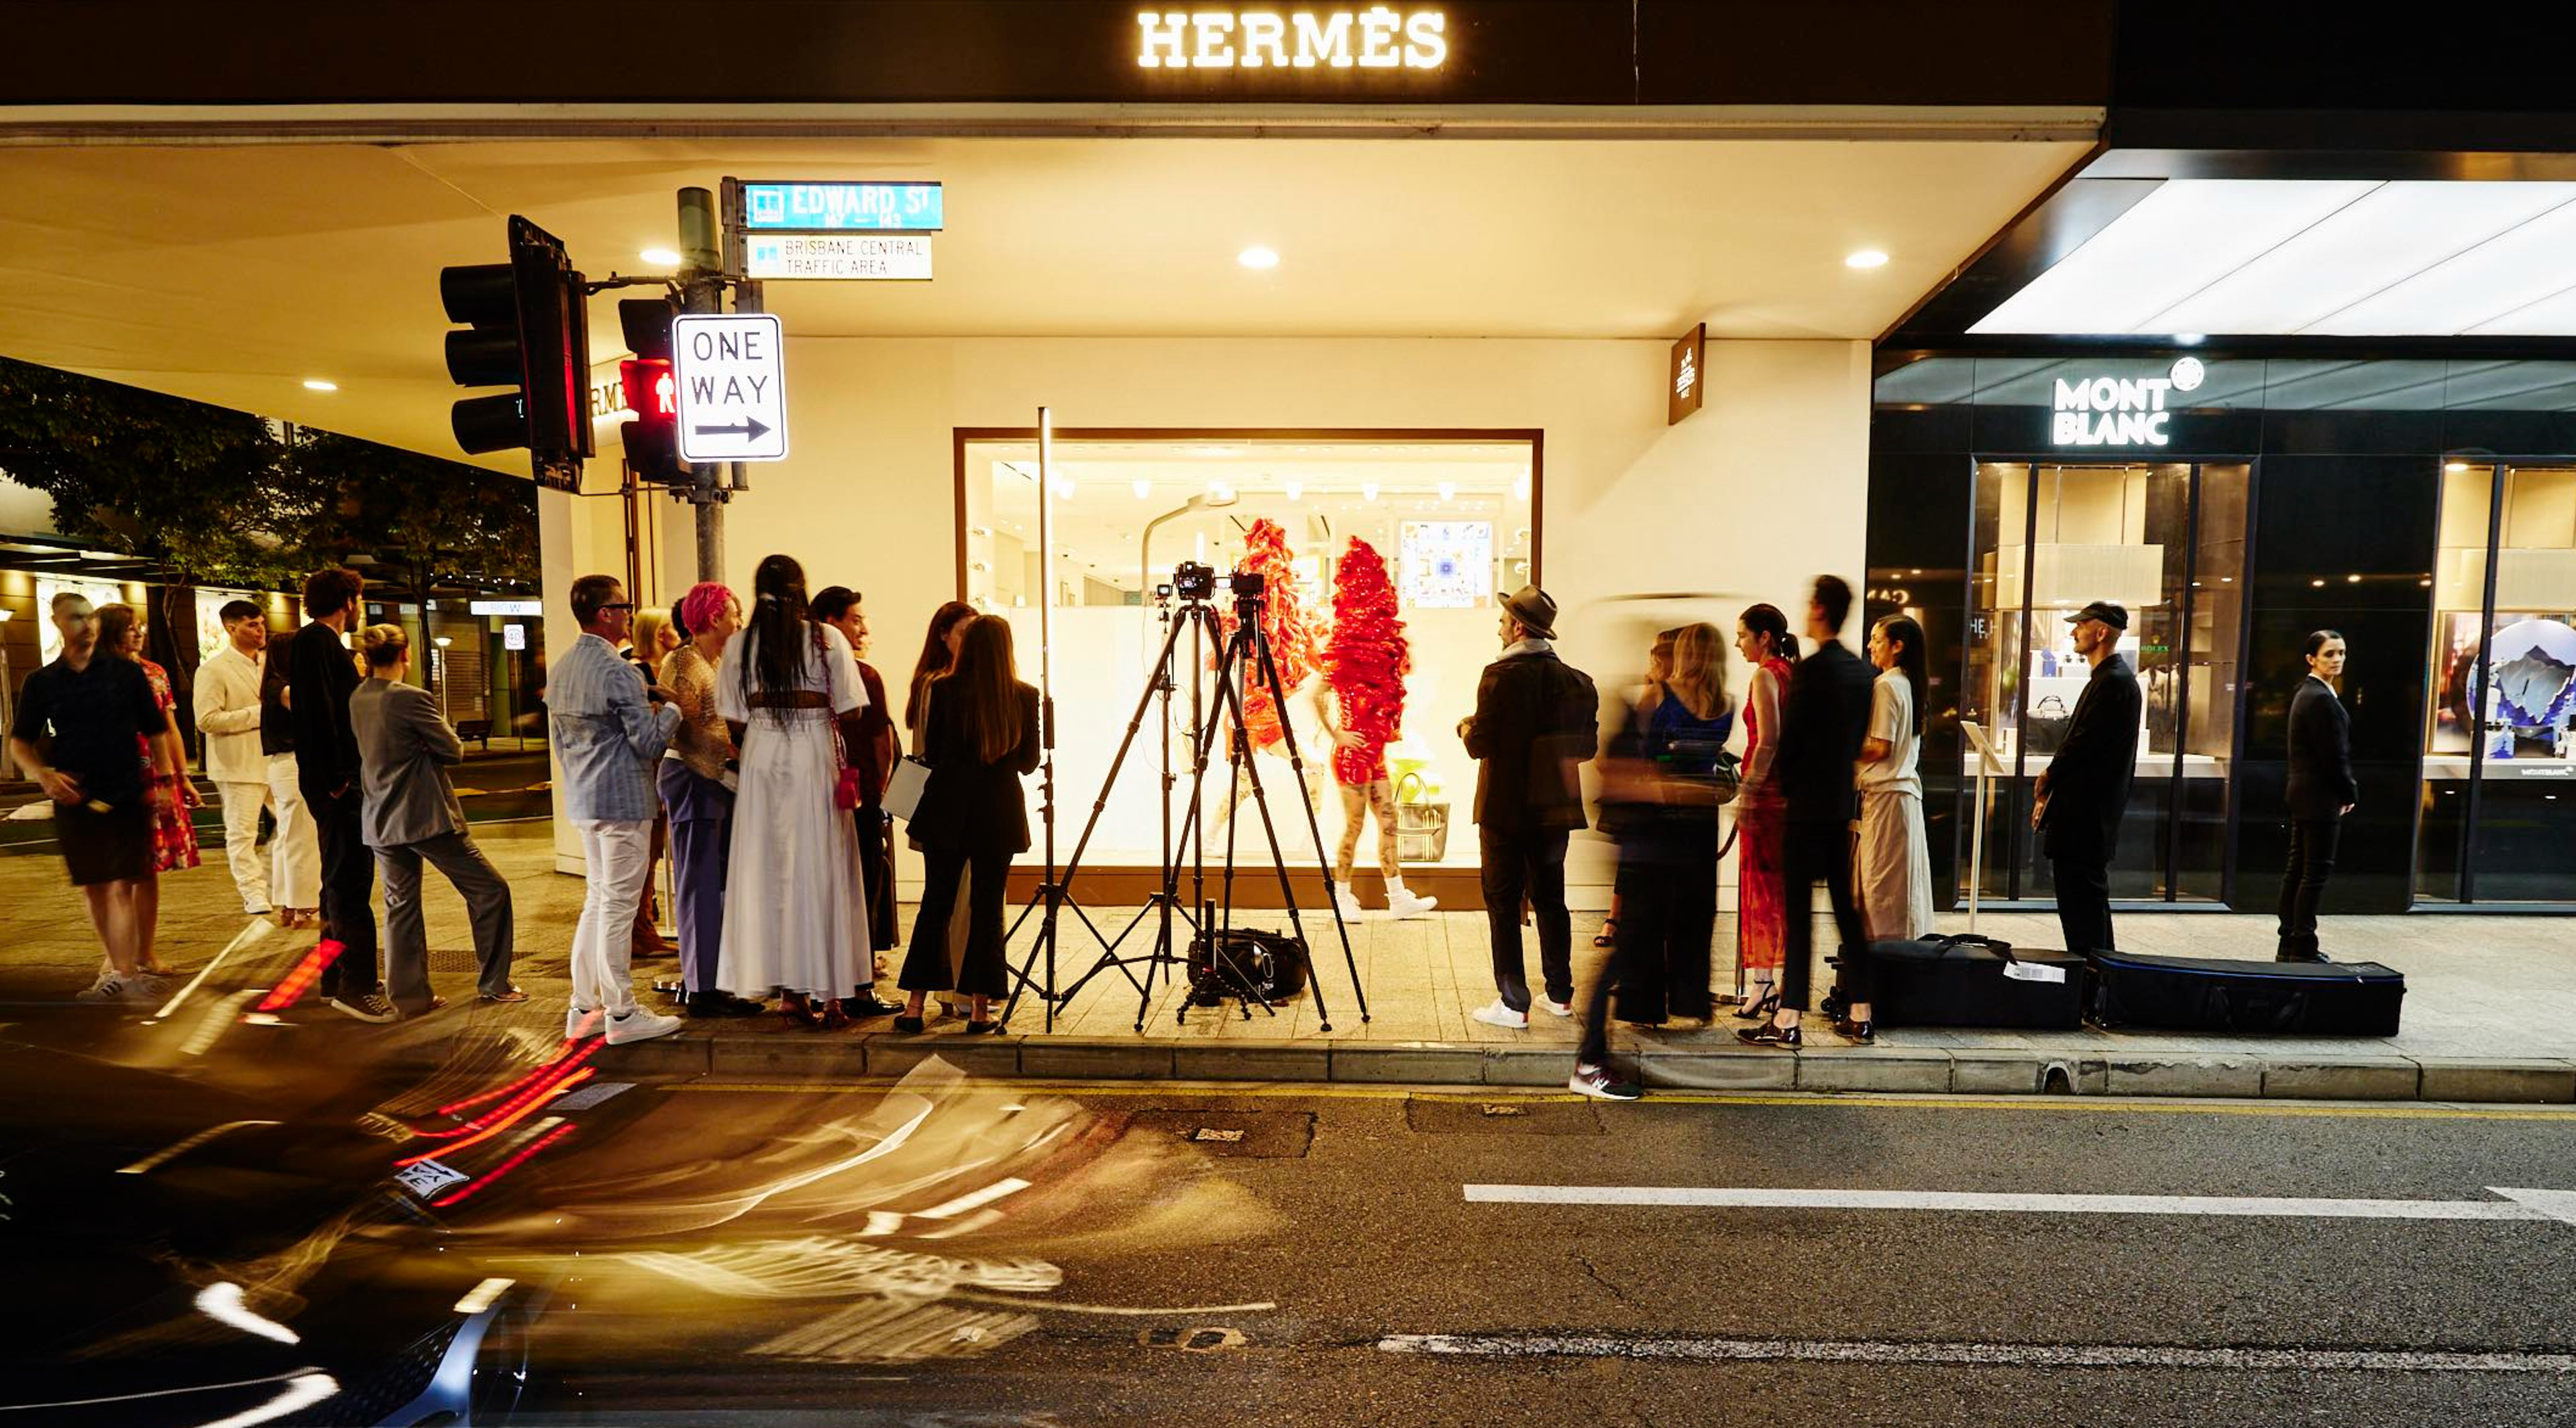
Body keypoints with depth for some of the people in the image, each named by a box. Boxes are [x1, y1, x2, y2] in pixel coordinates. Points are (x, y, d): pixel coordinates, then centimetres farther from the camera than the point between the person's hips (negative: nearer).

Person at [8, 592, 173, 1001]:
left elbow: (154, 731, 6)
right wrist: (44, 774, -8)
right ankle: (117, 968, 20)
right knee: (93, 888, 9)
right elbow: (19, 743, 11)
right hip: (74, 800, 2)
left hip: (128, 797, -2)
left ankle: (127, 973, -1)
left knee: (123, 887, -5)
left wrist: (164, 780, 0)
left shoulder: (126, 672, 2)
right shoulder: (41, 683, 6)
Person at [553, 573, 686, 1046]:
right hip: (622, 801, -9)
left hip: (582, 800, 9)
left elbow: (560, 740, 19)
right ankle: (622, 1014, 7)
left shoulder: (561, 669, 11)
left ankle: (583, 1008, 22)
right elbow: (650, 742, -17)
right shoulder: (617, 671, -17)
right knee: (618, 905, -2)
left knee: (598, 899, 17)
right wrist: (670, 708, -2)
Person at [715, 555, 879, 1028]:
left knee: (769, 871, 9)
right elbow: (849, 713, -7)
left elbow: (735, 722, 2)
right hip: (816, 759, -2)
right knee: (821, 872, 3)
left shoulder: (739, 645, 3)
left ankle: (790, 989, 13)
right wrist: (850, 761, 5)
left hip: (761, 762, 2)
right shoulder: (828, 640, -5)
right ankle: (826, 992, 7)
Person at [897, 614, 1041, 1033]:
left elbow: (930, 752, 5)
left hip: (948, 810, 0)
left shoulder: (943, 689, -4)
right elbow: (1029, 762, 6)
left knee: (935, 905, 10)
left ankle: (915, 1004, 12)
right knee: (987, 908, 6)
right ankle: (980, 1008, 9)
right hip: (1000, 813, 0)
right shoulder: (1024, 696, -2)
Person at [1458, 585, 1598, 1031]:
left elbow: (1480, 745, -18)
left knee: (1503, 903, 2)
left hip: (1506, 809, -6)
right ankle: (1560, 994, 25)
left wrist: (1466, 727, 3)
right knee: (1550, 899, 17)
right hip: (1555, 807, 6)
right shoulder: (1576, 680, 4)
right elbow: (1587, 747, 8)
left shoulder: (1501, 675, -15)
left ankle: (1513, 1004, 4)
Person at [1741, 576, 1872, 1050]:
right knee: (1844, 905, 15)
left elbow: (1789, 738, -13)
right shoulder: (1862, 671, 8)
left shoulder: (1811, 669, -15)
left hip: (1806, 804, -7)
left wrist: (1785, 784, 3)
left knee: (1797, 912, -4)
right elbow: (1859, 738, 14)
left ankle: (1788, 1021, -1)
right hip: (1842, 802, 7)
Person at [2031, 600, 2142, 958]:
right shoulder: (2110, 677, 17)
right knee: (2087, 894, 17)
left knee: (2082, 895, -5)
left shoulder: (2114, 681, -16)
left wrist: (2047, 779, -6)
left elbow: (2083, 743, -20)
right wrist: (2051, 786, 11)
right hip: (2087, 811, 11)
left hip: (2086, 816, -11)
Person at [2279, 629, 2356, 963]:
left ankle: (2289, 943, 19)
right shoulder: (2322, 698, -16)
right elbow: (2334, 756, -16)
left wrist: (2345, 790, 13)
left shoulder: (2306, 693, 14)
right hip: (2320, 797, -10)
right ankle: (2303, 948, 0)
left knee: (2297, 868, 12)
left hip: (2303, 794, 10)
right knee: (2317, 872, -5)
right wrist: (2350, 793, -4)